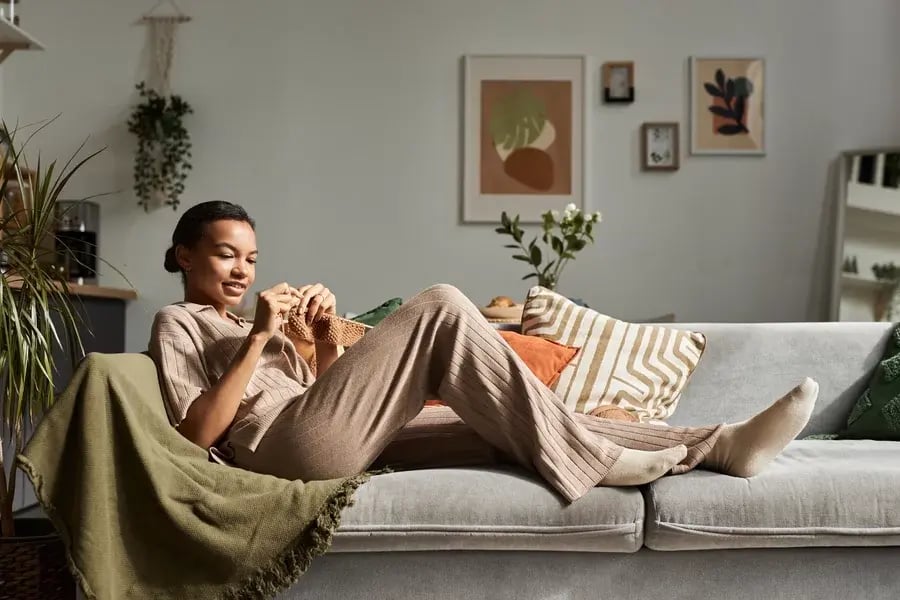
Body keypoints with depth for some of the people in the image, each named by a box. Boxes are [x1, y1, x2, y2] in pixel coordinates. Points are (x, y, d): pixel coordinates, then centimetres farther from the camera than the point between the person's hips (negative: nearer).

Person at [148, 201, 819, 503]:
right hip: (287, 444, -8)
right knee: (442, 306, -19)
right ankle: (586, 459, -19)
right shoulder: (177, 322, 10)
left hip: (339, 445, 8)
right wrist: (260, 338, -10)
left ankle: (710, 445, -11)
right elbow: (198, 432, -7)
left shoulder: (247, 324, 33)